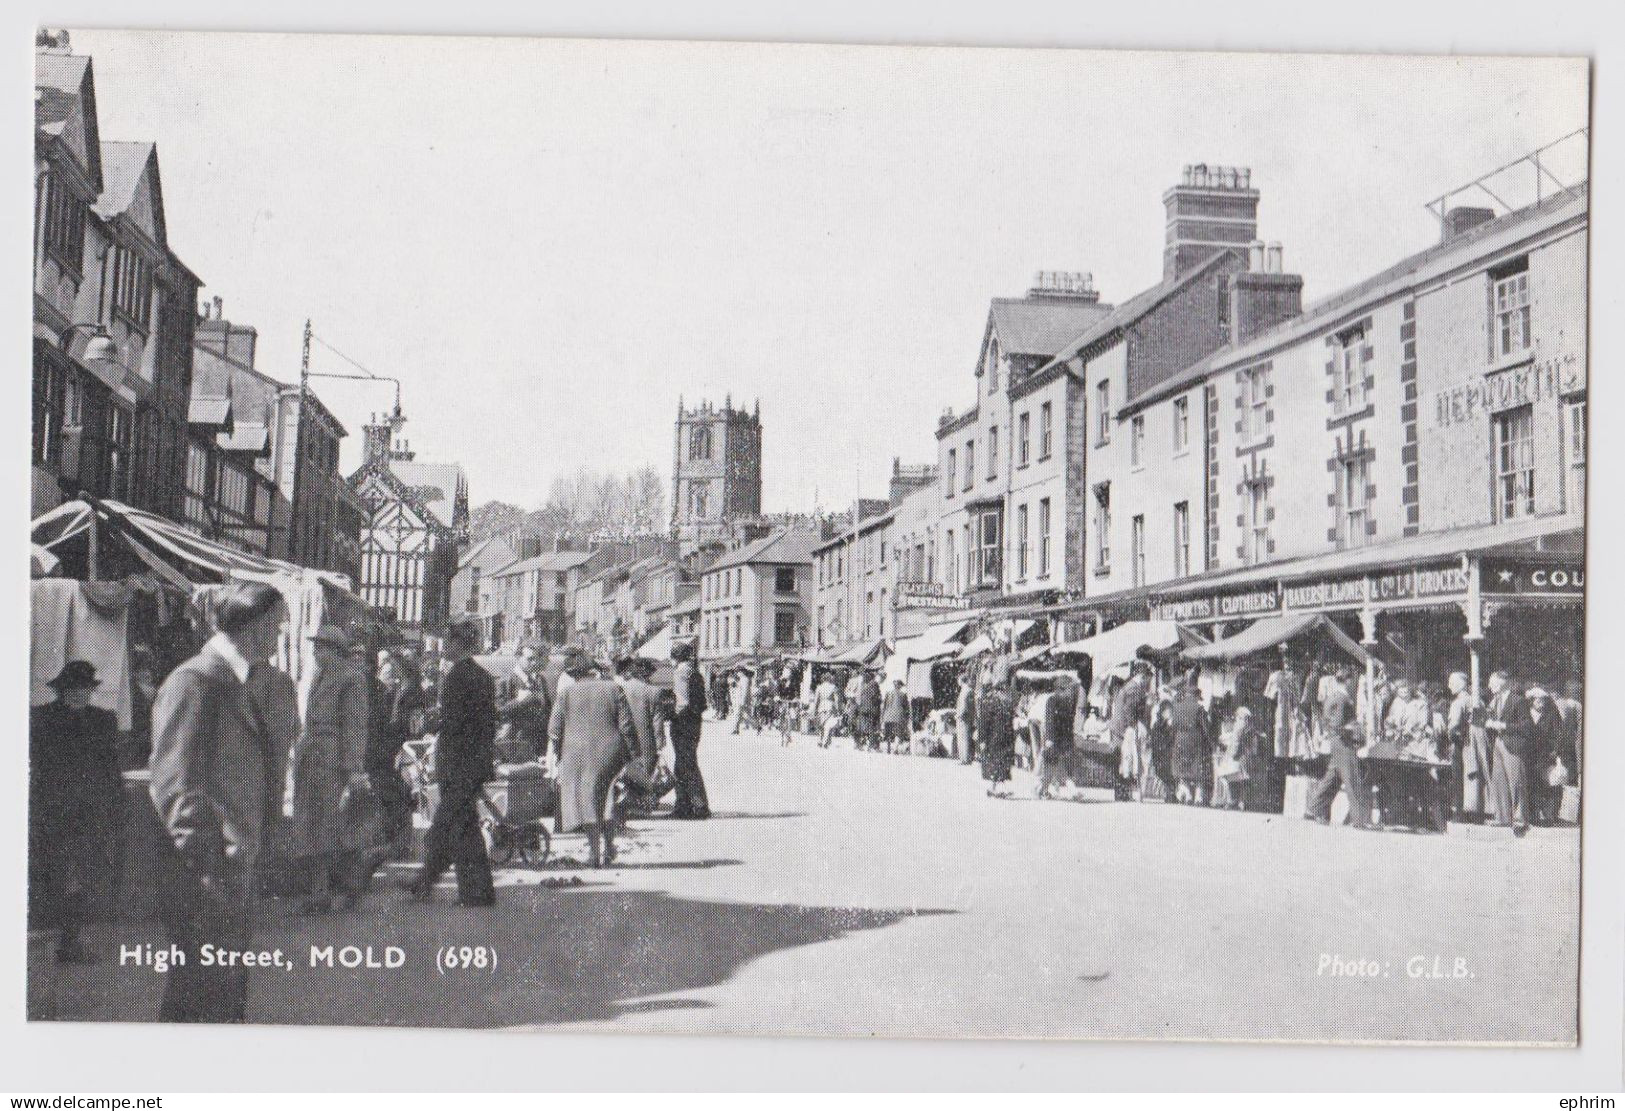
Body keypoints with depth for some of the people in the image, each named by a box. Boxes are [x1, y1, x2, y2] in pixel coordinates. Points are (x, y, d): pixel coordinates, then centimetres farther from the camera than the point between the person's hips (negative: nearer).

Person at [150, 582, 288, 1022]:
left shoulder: (234, 683, 15)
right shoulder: (193, 682, -14)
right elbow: (174, 784, -20)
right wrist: (205, 864, -22)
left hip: (236, 875, 10)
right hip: (205, 881, -10)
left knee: (229, 997, 17)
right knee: (199, 1000, -4)